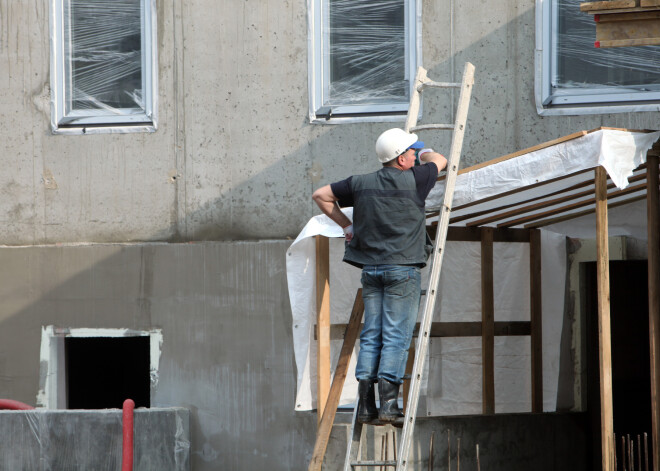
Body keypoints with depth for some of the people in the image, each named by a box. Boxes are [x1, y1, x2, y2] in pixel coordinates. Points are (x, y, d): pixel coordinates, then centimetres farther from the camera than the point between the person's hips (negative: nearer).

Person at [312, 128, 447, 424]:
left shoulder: (361, 184, 7)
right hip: (402, 268, -4)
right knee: (396, 336, -5)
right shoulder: (412, 181, -5)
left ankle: (366, 405, 1)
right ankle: (388, 403, -14)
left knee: (371, 335, 7)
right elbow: (439, 161, 15)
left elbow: (320, 195, 15)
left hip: (370, 267, 5)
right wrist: (425, 152, 36)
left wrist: (345, 224, 21)